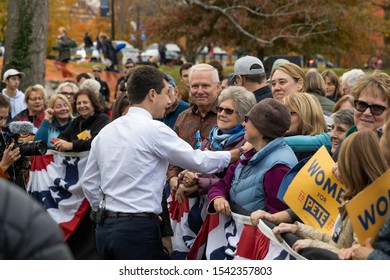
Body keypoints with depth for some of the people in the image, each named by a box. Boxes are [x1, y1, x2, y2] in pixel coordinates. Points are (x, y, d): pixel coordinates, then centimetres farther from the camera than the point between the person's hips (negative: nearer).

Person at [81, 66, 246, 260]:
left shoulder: (105, 131, 11)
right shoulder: (154, 129, -11)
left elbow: (89, 182, 15)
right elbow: (199, 161, -8)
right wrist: (236, 154, 5)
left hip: (106, 228, 7)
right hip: (139, 230, -7)